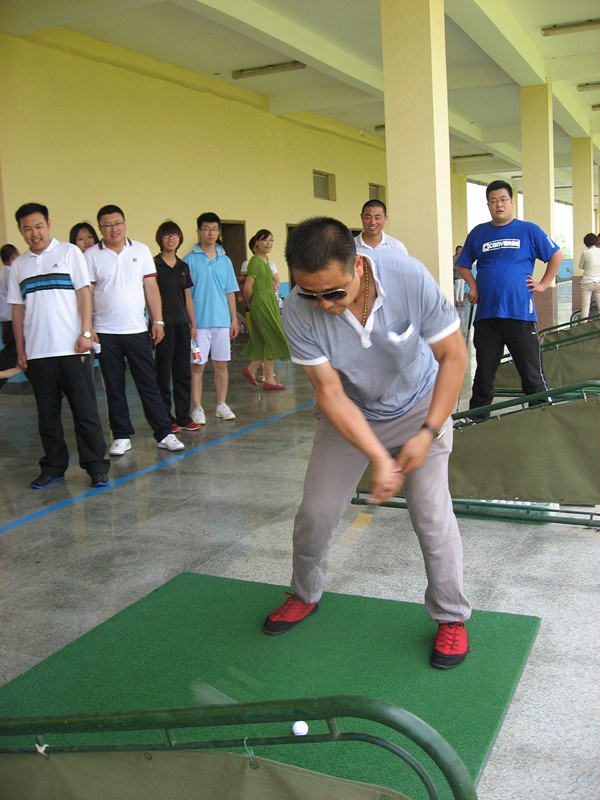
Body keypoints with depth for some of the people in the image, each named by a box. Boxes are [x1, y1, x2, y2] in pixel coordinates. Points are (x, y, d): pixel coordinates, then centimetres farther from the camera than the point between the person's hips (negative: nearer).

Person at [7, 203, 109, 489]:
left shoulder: (69, 253, 3)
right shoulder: (18, 265, 12)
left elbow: (84, 293, -1)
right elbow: (17, 308, 13)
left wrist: (85, 333, -9)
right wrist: (20, 348, 9)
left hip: (71, 348, -3)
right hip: (37, 352, 4)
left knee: (85, 410, -1)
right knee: (47, 414, 9)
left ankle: (96, 466, 6)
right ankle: (54, 467, 19)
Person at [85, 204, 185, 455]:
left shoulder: (141, 251, 5)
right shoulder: (91, 255, 1)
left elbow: (151, 288, 6)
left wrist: (158, 321, 1)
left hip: (137, 330, 1)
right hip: (105, 332, 0)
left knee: (148, 384, 3)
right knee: (114, 388, 7)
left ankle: (164, 434, 8)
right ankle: (121, 437, 16)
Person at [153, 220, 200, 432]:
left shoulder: (183, 267, 13)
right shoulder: (154, 264, -4)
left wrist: (193, 323, 13)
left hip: (182, 323, 6)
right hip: (163, 324, -5)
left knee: (183, 372, 8)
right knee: (163, 372, 0)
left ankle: (183, 417, 17)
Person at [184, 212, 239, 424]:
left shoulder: (225, 260, 12)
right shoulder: (190, 260, -1)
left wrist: (234, 319, 11)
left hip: (222, 321, 4)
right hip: (199, 321, -4)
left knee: (221, 364, 8)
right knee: (197, 366, -1)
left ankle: (222, 405, 18)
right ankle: (197, 408, 6)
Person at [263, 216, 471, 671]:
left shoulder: (410, 277, -31)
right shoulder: (298, 311, -28)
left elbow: (454, 355, -19)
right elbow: (330, 392, -22)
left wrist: (428, 433, -23)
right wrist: (378, 458, -30)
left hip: (419, 409, -1)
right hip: (348, 413, 2)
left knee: (433, 516, -8)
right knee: (315, 513, 4)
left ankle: (452, 617, 15)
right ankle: (305, 596, 32)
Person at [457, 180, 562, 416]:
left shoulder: (528, 231, 3)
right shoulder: (478, 233, 10)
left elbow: (556, 255, 9)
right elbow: (463, 264, 21)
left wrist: (543, 284, 3)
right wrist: (473, 287, 6)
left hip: (520, 313, -2)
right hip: (486, 313, 3)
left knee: (532, 374, 0)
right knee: (484, 373, 10)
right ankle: (477, 420, 21)